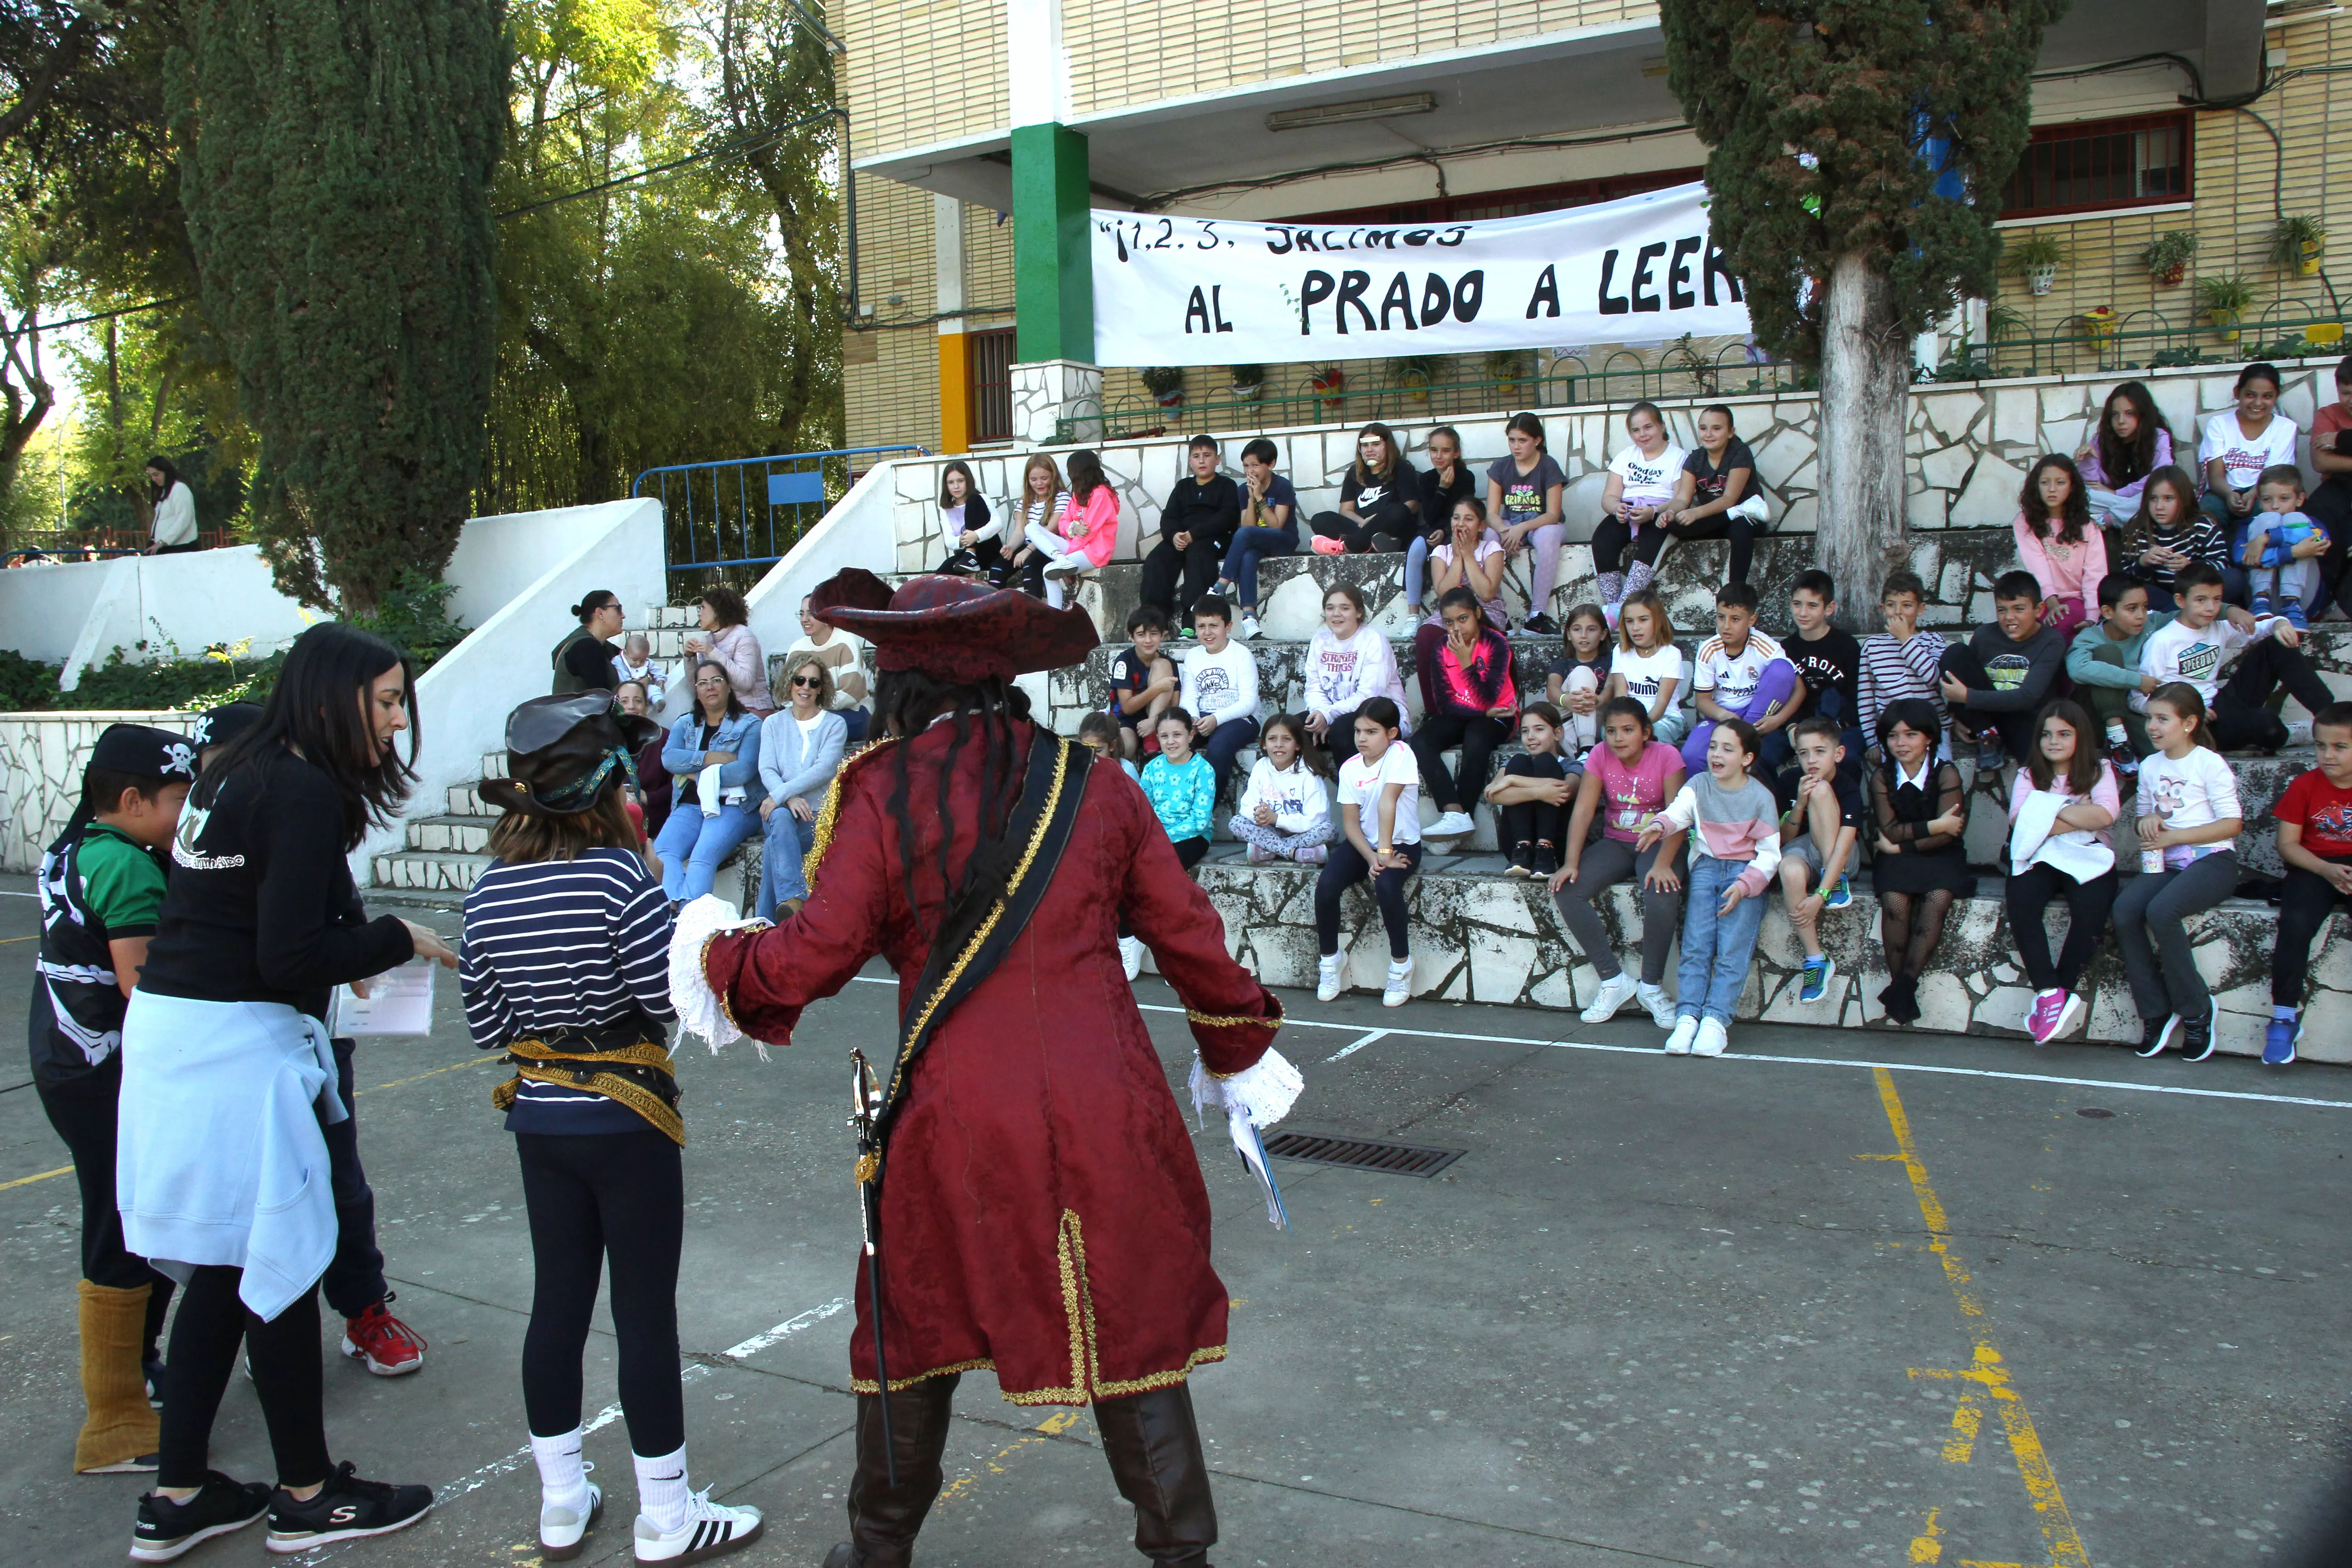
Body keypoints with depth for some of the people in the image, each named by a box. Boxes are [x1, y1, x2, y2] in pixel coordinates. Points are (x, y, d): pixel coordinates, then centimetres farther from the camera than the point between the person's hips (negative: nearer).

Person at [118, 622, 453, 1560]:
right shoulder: (305, 793, -16)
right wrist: (396, 940, -7)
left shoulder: (238, 772, 13)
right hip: (237, 1042, -9)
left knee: (223, 1269, 16)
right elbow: (291, 960, -20)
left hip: (169, 1024, 9)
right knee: (278, 1261, 3)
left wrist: (352, 951, 13)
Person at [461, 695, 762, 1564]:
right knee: (645, 1313, 4)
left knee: (558, 1303, 16)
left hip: (538, 1120, 6)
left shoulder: (487, 891, 0)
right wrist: (682, 927, -3)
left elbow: (485, 1026, 4)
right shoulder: (620, 875, -19)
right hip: (626, 1123, -6)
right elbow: (671, 1000, -18)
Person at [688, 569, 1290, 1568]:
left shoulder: (884, 793, -7)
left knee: (914, 1331, 19)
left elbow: (815, 957, -8)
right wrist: (1237, 1055, 21)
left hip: (957, 1119, -1)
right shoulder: (1094, 785, 1)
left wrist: (718, 958, 14)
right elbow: (1189, 937, 6)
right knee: (1130, 1329, 14)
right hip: (1106, 1112, 2)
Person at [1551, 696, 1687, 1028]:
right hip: (1616, 844, 4)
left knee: (1662, 896, -35)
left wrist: (1663, 864, -34)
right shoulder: (1600, 755, -3)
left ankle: (1652, 985, -13)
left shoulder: (1666, 756, -12)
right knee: (1567, 892, -20)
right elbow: (1583, 811, -8)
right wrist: (1571, 863, -21)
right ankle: (1613, 979, -11)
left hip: (1660, 843, -4)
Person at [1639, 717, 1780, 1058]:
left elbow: (1769, 853, -3)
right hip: (1706, 866, 2)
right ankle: (1687, 1016, -19)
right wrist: (1659, 825, -40)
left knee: (1733, 951, -18)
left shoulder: (1761, 798, -1)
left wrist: (1744, 885, -18)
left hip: (1745, 871, -2)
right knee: (1695, 946, -14)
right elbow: (1679, 809, -16)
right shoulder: (1699, 785, 5)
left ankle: (1716, 1019, -21)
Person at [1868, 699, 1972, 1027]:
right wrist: (1935, 826, -12)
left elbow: (1948, 835, -10)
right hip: (1897, 857, 1)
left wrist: (1900, 844, -11)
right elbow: (1890, 829, -6)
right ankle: (1899, 982, -19)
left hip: (1940, 856, -1)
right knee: (1895, 900, -30)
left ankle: (1905, 985, -27)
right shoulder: (1882, 776, 2)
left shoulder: (1946, 774, -3)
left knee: (1938, 898, -31)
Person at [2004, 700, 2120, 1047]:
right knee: (2019, 900, -32)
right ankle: (2049, 991, -28)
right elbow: (2019, 820, -7)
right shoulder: (2028, 775, 14)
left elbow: (2105, 814, -12)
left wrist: (2050, 811, -6)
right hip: (2041, 860, 1)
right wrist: (2079, 816, -9)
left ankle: (2064, 990, -20)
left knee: (2091, 907, -33)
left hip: (2088, 860, -1)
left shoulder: (2099, 772, 10)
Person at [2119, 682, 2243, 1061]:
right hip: (2165, 863, 6)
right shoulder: (2150, 766, 15)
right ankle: (2155, 1012, -15)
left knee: (2161, 911, -33)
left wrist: (2175, 836, -14)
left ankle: (2195, 1010, -14)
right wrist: (2147, 821, 0)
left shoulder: (2210, 764, -3)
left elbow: (2233, 823, -7)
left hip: (2212, 860, -6)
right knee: (2124, 910, -25)